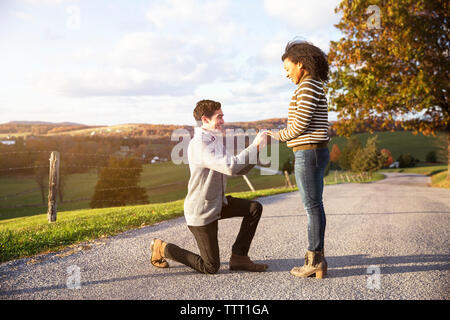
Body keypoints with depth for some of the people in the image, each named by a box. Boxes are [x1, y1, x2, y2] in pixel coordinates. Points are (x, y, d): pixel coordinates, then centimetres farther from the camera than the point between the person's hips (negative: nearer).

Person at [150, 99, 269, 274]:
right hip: (201, 211, -9)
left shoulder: (215, 140, 10)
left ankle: (239, 257, 8)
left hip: (217, 204, 9)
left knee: (255, 208, -1)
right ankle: (162, 248, 15)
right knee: (211, 267, -1)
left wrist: (256, 148, -6)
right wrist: (255, 146, -24)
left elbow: (240, 169, 8)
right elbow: (230, 167, -34)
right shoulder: (199, 144, -22)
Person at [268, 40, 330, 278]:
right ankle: (316, 259, 18)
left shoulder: (308, 85, -13)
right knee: (314, 207, 11)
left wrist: (279, 136, -1)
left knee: (313, 207, -4)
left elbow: (300, 124, -17)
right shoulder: (315, 87, 19)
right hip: (315, 152, 10)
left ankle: (314, 261, 5)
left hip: (308, 153, -10)